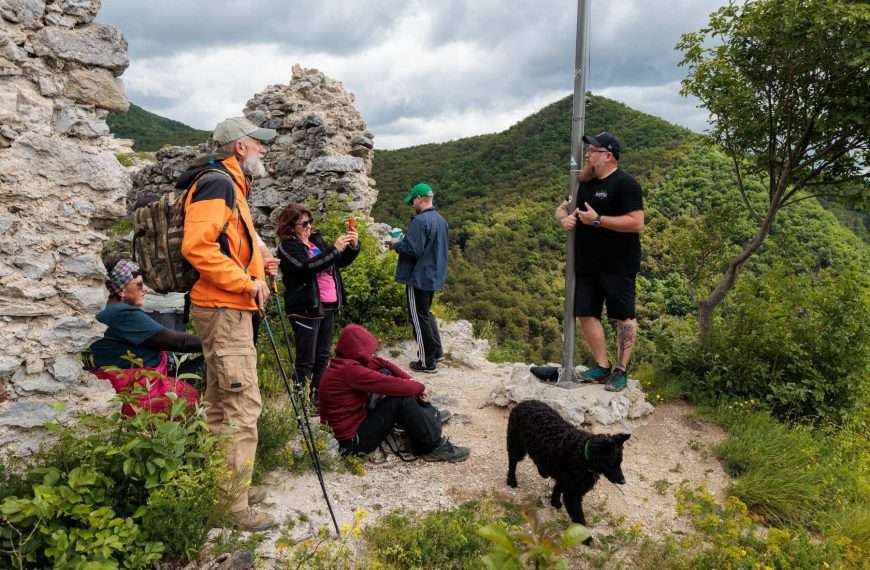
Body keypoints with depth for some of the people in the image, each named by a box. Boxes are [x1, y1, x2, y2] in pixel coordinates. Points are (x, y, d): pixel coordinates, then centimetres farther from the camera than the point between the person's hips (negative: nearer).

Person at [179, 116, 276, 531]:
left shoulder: (229, 185, 20)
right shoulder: (218, 183, -13)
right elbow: (197, 246, -25)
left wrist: (255, 266, 12)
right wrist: (247, 282, -20)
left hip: (226, 310, 11)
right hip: (225, 311, -11)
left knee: (221, 405, 16)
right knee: (243, 406, -7)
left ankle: (228, 487, 29)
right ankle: (236, 505, 1)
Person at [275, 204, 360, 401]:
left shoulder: (317, 240, 12)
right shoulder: (287, 246, -6)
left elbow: (340, 262, 19)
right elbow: (306, 267, -22)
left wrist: (353, 247, -1)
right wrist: (335, 249, -24)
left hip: (328, 306, 7)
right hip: (306, 309, -7)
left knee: (323, 357, 12)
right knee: (306, 361, -2)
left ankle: (319, 396, 22)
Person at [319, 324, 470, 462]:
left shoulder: (345, 362, 3)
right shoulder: (349, 370, -27)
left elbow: (382, 363, 8)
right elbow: (391, 385, -25)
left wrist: (410, 379, -4)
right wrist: (419, 387, -8)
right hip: (353, 440, -10)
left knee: (385, 373, 6)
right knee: (402, 400, -19)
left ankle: (429, 415, 11)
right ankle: (434, 447, -8)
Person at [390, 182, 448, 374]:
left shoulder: (420, 220, -19)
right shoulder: (440, 220, 10)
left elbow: (412, 249, -24)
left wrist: (397, 243, -5)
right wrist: (404, 241, 17)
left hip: (419, 277, -9)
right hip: (434, 276, 9)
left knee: (419, 318, 1)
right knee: (426, 313, 24)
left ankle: (427, 362, 7)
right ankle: (436, 350, 27)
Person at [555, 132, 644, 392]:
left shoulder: (625, 184, -10)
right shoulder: (585, 184, 13)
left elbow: (637, 223, -18)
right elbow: (562, 208, 20)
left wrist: (597, 220, -20)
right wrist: (564, 218, -4)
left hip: (618, 266, -8)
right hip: (587, 264, 8)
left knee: (623, 316, 2)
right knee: (586, 314, 7)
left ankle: (621, 371, 11)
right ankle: (602, 367, 18)